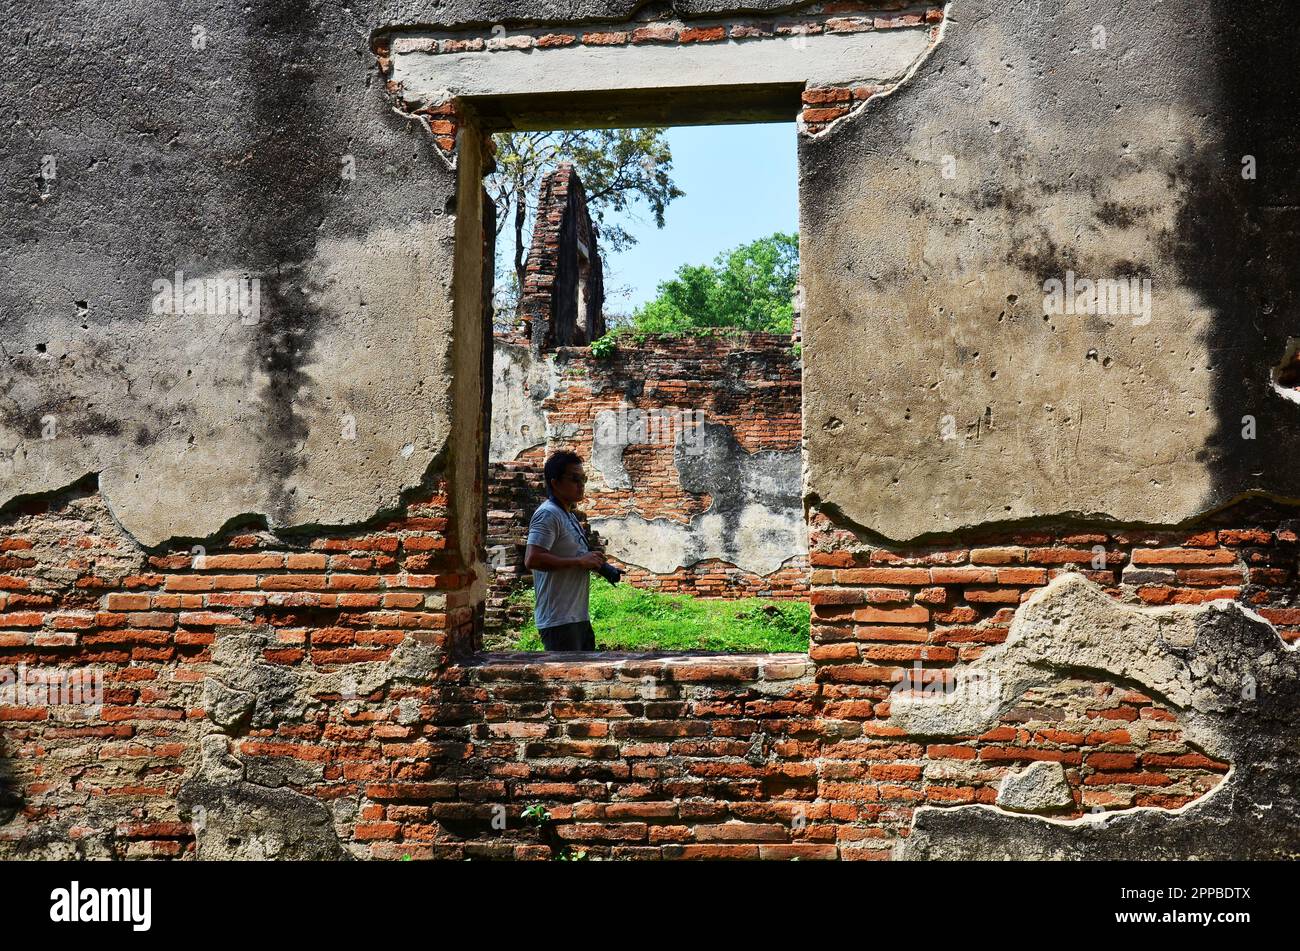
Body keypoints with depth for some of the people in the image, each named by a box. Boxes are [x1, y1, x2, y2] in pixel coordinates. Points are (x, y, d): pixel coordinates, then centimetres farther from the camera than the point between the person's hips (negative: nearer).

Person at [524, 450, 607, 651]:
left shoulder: (569, 515, 17)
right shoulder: (548, 514, -14)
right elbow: (532, 560, -25)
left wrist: (592, 560, 7)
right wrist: (580, 561, -20)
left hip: (579, 617, 10)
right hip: (560, 620, -10)